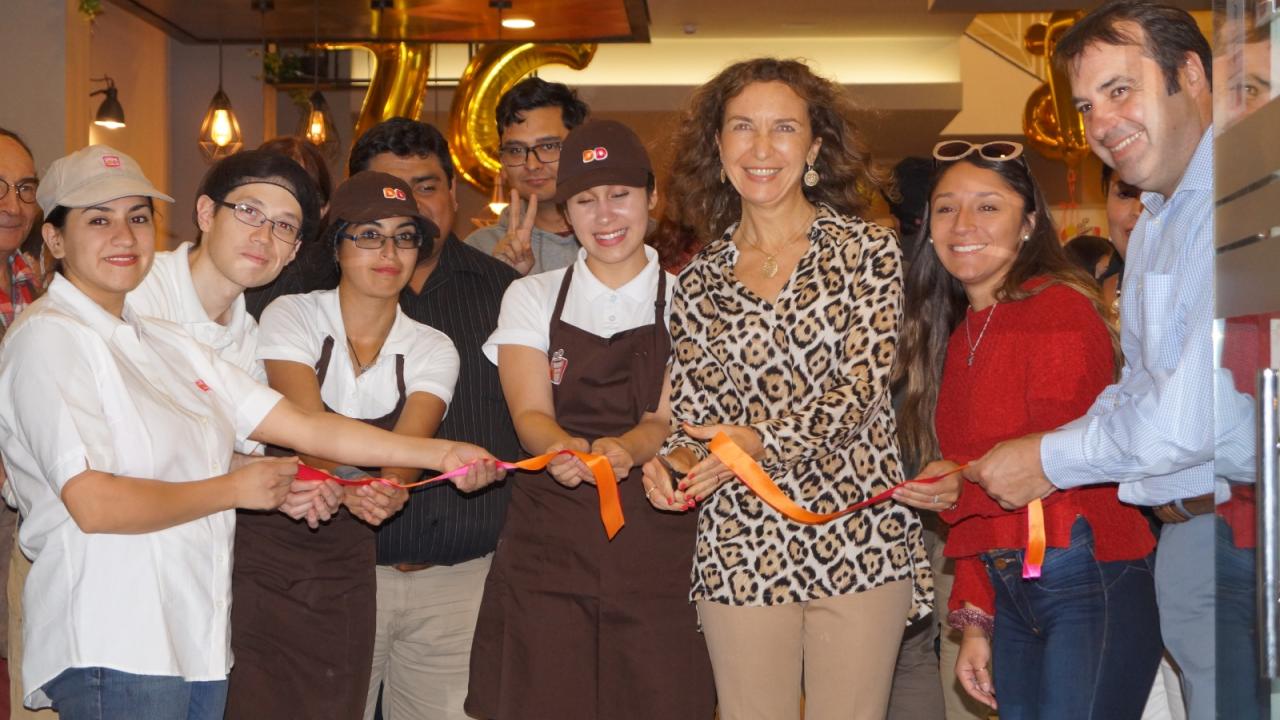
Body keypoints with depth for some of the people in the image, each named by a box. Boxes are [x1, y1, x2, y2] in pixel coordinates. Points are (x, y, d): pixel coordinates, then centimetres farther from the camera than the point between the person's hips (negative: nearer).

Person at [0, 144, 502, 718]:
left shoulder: (167, 343, 16)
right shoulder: (48, 339, -7)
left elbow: (306, 427, 12)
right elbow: (93, 504, -18)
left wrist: (440, 454, 4)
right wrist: (235, 489, -7)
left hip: (198, 640, 7)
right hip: (110, 647, -7)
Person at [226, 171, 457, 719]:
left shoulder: (432, 350, 3)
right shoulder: (292, 316, -5)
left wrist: (390, 487, -36)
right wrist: (350, 486, -40)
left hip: (345, 571, 3)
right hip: (261, 555, -3)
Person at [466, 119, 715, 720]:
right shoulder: (531, 298, 10)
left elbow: (671, 420, -4)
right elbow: (530, 413, -3)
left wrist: (622, 449, -26)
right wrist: (564, 449, -26)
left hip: (656, 551, 0)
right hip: (547, 542, 1)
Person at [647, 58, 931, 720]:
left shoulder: (868, 251, 1)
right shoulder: (699, 281, 10)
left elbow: (862, 386, -8)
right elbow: (692, 409, 11)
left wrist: (763, 442, -22)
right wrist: (674, 460, -11)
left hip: (859, 542, -2)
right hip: (740, 548, 2)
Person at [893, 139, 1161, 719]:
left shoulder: (1058, 307, -9)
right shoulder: (955, 333, 14)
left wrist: (966, 486, -26)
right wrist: (974, 621, 12)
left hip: (1089, 583, -7)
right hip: (1008, 592, 7)